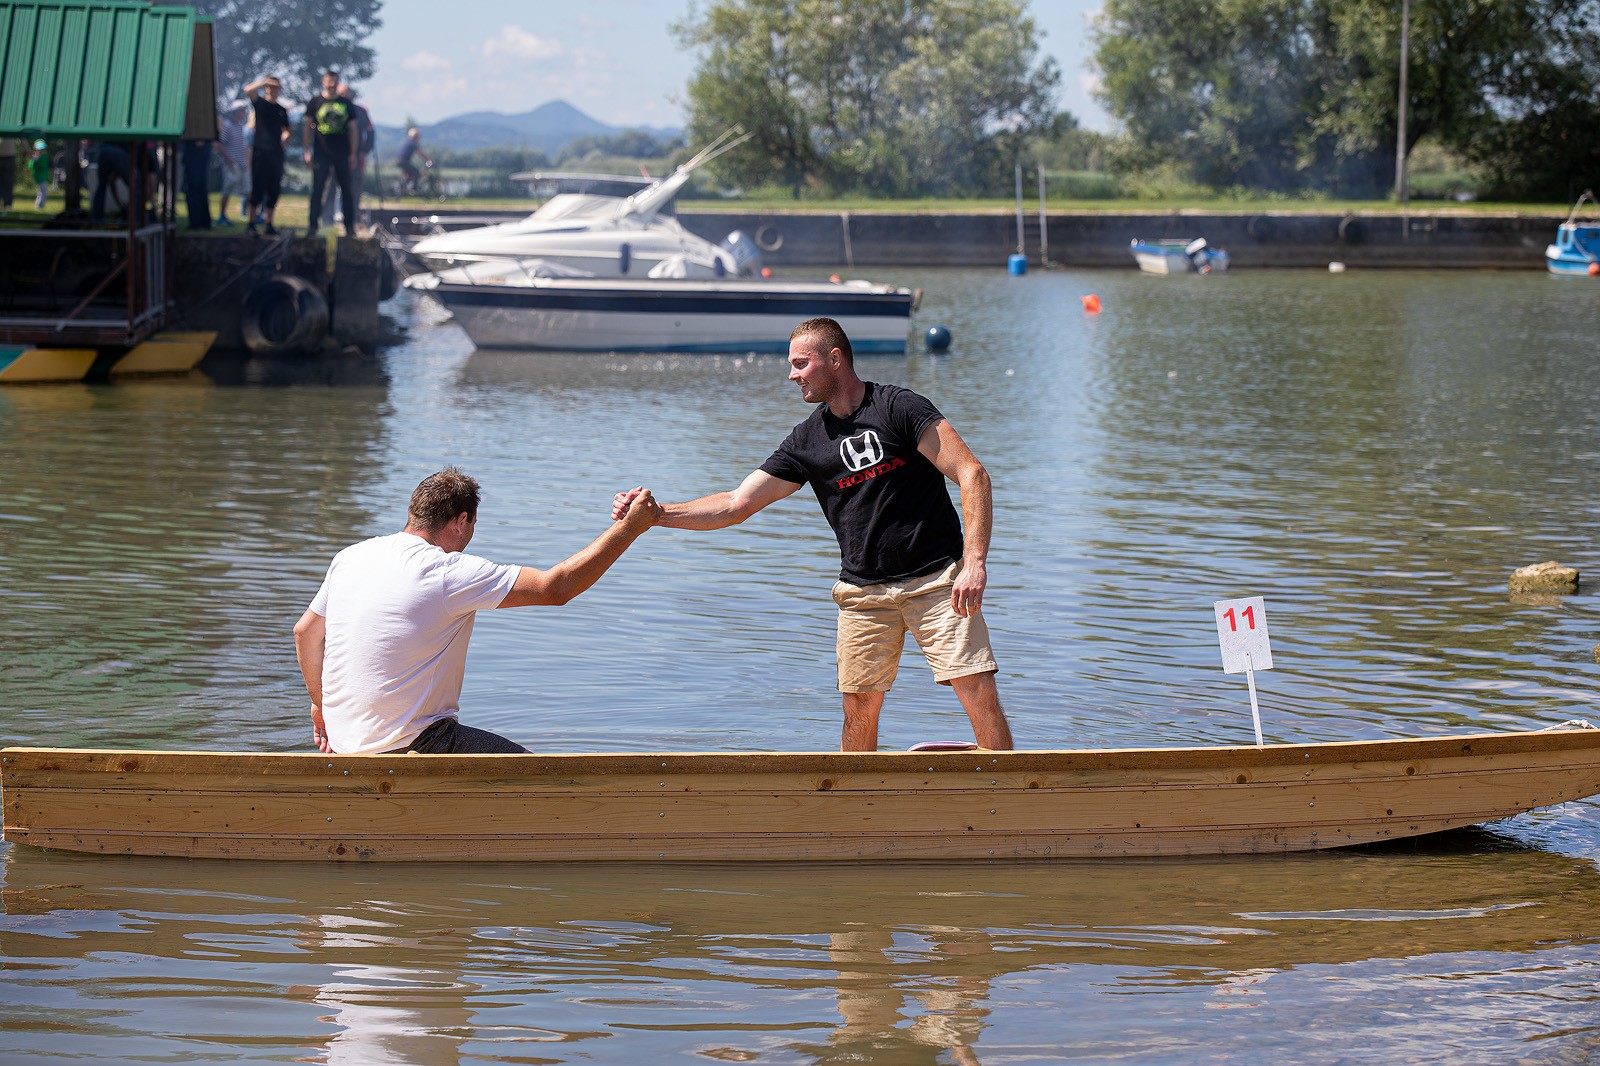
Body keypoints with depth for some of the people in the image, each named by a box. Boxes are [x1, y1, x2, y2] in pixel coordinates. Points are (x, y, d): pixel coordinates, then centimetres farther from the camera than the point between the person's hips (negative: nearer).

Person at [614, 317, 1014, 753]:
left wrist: (975, 562, -20)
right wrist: (657, 513, -3)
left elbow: (973, 475, -11)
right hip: (864, 591, 4)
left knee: (979, 692, -12)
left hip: (937, 579, -4)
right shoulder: (807, 441, 8)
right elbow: (737, 505, 9)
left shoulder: (899, 407, -6)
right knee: (859, 707, 1)